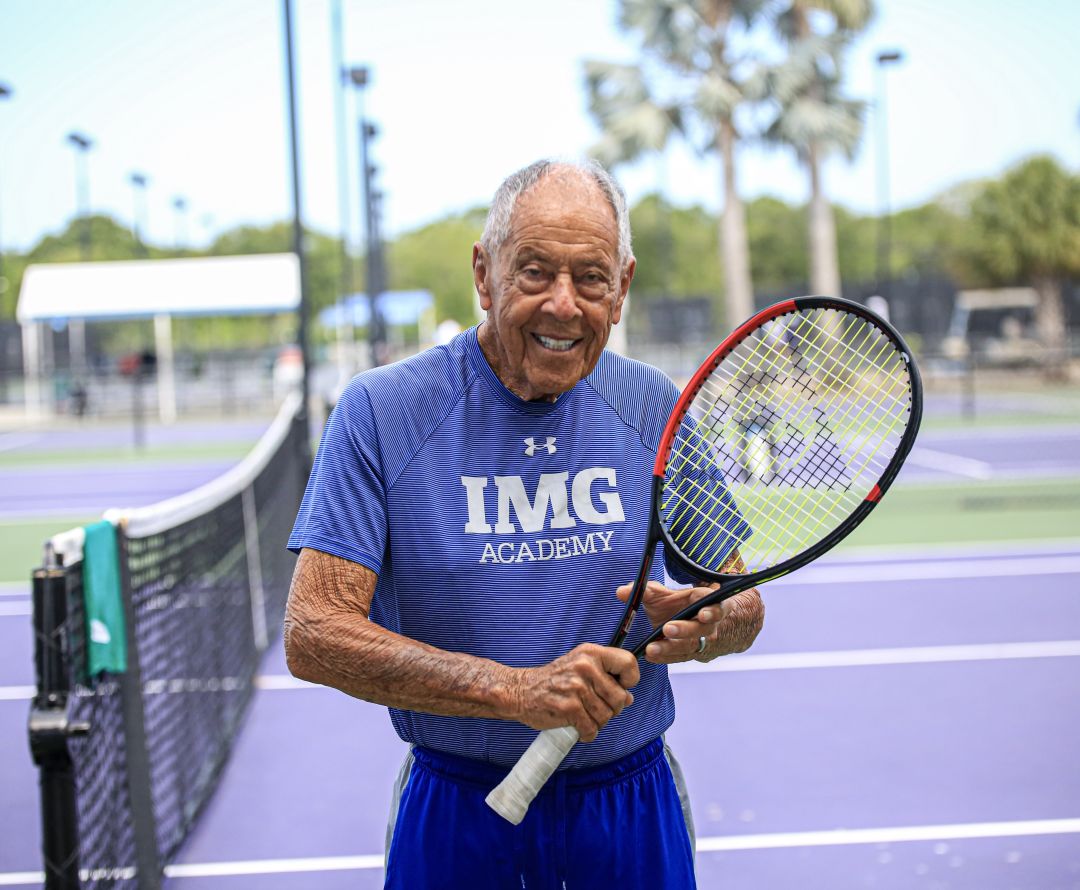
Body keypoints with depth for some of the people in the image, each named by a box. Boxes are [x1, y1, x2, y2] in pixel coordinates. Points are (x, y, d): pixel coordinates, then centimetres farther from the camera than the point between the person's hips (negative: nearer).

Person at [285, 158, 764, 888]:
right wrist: (518, 691, -26)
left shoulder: (653, 410, -2)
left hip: (632, 813, 3)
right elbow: (314, 635, -18)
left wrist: (700, 624, -21)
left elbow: (741, 603, 4)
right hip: (457, 821, -2)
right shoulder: (382, 411, -12)